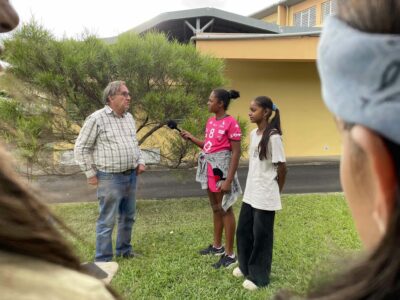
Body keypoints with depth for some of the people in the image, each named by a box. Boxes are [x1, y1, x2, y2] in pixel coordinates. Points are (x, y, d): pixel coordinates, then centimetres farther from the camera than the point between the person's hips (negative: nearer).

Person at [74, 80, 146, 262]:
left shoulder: (129, 117, 11)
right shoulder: (97, 118, -10)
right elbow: (81, 148, -7)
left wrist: (140, 161, 9)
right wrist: (90, 174, -8)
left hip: (131, 176, 7)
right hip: (110, 178, -7)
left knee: (128, 216, 17)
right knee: (107, 220, 0)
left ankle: (124, 249, 35)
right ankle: (103, 260, 13)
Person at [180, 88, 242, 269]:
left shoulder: (231, 123, -15)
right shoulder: (210, 121, 10)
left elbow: (236, 152, -17)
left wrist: (229, 179, -21)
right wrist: (191, 138, 7)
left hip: (222, 168, -8)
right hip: (209, 168, 8)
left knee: (225, 209, -1)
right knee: (215, 208, 17)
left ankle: (230, 254, 10)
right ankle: (217, 246, 31)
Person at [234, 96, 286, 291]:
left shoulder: (273, 137, -17)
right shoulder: (253, 134, 8)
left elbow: (282, 167, -13)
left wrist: (276, 190, -1)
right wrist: (251, 186, 14)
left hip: (265, 196, -8)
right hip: (250, 193, 8)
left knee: (261, 235, 5)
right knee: (243, 230, 17)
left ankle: (259, 276, 22)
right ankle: (246, 266, 38)